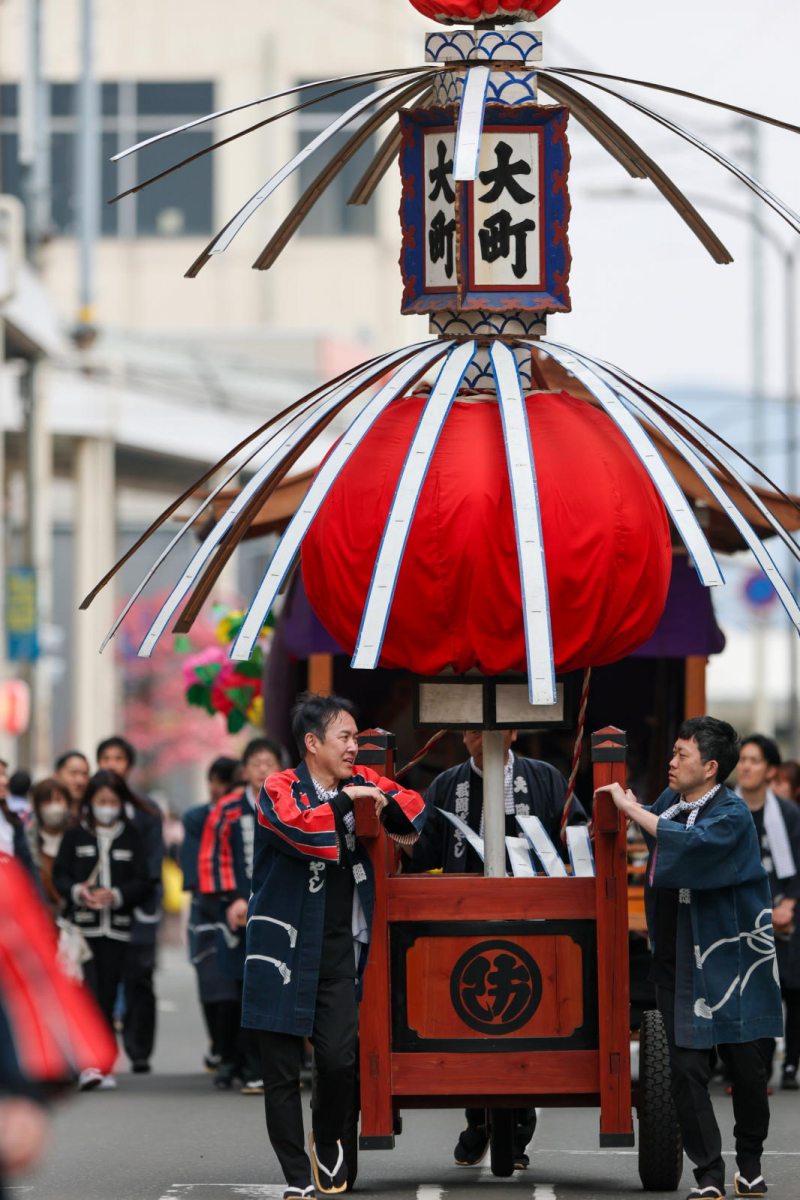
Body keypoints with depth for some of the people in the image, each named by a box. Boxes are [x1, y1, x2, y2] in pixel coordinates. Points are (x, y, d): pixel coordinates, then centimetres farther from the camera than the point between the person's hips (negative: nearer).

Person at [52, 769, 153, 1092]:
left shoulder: (131, 838, 11)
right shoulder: (75, 836, 7)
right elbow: (59, 876, 5)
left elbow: (144, 882, 6)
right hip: (82, 926, -2)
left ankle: (103, 1065, 8)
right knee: (89, 993, -13)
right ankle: (89, 1064, -19)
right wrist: (78, 891, -15)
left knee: (108, 995, 2)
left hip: (118, 928, 2)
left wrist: (117, 895, -11)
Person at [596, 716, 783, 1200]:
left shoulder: (732, 814, -14)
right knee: (687, 1069, -1)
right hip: (678, 961, 5)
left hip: (728, 959, -5)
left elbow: (691, 843, -34)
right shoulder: (670, 802, 5)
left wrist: (631, 808, -28)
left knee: (746, 1067, 6)